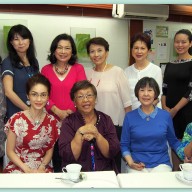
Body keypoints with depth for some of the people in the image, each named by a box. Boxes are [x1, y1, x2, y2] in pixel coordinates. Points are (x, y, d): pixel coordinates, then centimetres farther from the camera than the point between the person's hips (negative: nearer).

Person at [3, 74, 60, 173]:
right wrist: (27, 170, -13)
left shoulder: (52, 121, 0)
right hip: (18, 167, -1)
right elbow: (10, 151, -3)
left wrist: (41, 167, -9)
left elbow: (49, 150, 7)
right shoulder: (16, 119, -8)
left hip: (42, 169, 2)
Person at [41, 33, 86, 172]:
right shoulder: (46, 69, 8)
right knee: (56, 158, 8)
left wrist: (71, 112, -15)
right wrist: (58, 111, -11)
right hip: (53, 120, 1)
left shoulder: (78, 68, 4)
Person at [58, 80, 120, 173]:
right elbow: (67, 156, -8)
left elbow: (112, 152, -3)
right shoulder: (69, 122, 0)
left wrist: (97, 135, -17)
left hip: (105, 172, 2)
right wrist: (80, 133, -18)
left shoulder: (106, 119, 4)